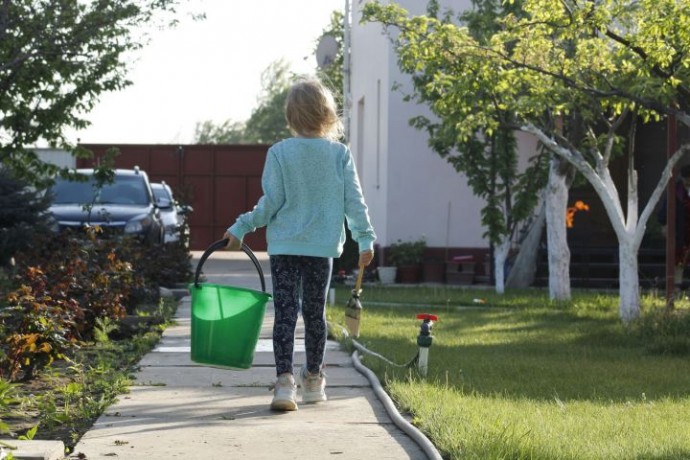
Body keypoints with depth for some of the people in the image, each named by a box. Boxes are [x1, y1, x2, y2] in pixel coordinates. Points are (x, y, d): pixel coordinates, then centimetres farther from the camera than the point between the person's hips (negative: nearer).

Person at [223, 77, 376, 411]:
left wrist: (240, 228, 3)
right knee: (315, 312, 15)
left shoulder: (279, 152, -7)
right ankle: (313, 380, 28)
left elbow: (270, 203, -7)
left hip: (285, 245, -2)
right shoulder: (340, 154, -2)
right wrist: (365, 239, 6)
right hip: (323, 246, 2)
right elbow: (354, 201, -2)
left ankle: (284, 381, -16)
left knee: (285, 312, -3)